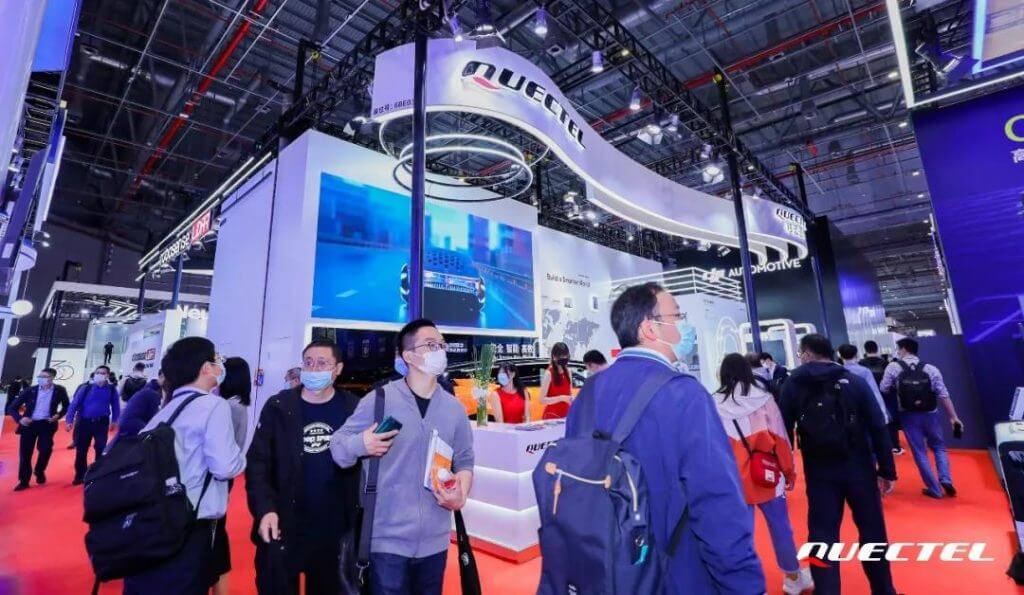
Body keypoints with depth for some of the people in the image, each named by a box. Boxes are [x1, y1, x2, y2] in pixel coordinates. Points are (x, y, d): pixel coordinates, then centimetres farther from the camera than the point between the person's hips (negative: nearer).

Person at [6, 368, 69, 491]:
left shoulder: (59, 390, -4)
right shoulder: (30, 390, -5)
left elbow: (66, 406, 11)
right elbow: (11, 408, 1)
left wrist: (58, 415, -7)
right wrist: (20, 419, -16)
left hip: (47, 424, -1)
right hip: (29, 424, 1)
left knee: (45, 449, -8)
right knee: (25, 453, 2)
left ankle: (40, 472, 22)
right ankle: (24, 481, 18)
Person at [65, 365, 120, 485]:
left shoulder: (112, 389, -2)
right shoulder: (86, 388, -6)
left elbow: (115, 405, 6)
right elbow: (75, 403, -6)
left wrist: (114, 421, 4)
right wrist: (69, 420, -14)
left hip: (102, 423, 0)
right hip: (84, 422, 0)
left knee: (101, 449, 5)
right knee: (81, 450, 9)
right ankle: (80, 476, 24)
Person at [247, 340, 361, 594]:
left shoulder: (354, 408, -5)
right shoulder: (278, 406, -3)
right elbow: (258, 461, -4)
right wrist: (264, 509, -15)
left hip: (334, 531, 0)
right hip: (282, 528, 0)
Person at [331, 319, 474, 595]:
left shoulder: (454, 408, 2)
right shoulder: (379, 399, -9)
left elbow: (464, 461, 8)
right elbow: (337, 447, -4)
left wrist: (461, 496, -9)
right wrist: (361, 445, -25)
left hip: (434, 540, 4)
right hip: (388, 538, -3)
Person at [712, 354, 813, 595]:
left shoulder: (715, 405, -8)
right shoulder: (764, 398, -7)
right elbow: (780, 438, -1)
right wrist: (789, 472, 12)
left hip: (735, 481, -1)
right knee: (780, 529, 19)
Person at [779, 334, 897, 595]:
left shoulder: (793, 385, -3)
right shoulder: (854, 381, 0)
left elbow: (783, 432, -4)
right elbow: (878, 428, -4)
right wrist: (888, 470, 2)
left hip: (820, 472, -2)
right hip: (859, 468, 2)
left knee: (822, 538, 6)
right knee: (873, 531, 17)